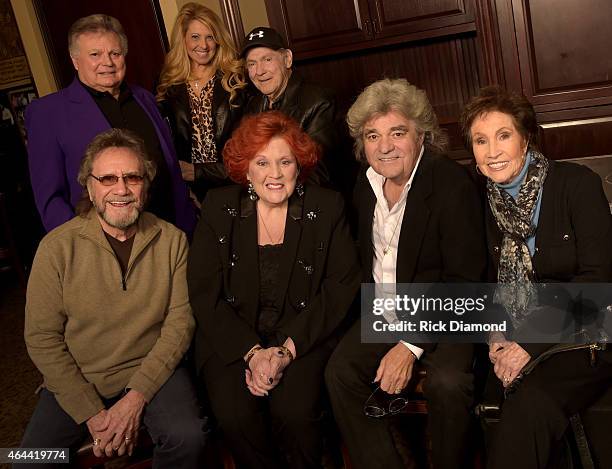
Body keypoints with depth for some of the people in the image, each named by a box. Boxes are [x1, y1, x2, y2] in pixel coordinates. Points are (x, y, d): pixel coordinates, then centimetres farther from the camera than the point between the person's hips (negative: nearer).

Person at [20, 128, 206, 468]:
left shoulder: (172, 241, -4)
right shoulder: (58, 246, -7)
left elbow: (180, 322, -6)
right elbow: (41, 337, -6)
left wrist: (136, 398, -16)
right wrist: (92, 414, -13)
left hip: (152, 370, 0)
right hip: (77, 378, 1)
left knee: (187, 438, -24)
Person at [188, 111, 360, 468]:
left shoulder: (328, 207, 1)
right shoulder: (219, 207, 2)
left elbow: (342, 286, -3)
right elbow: (204, 294, -1)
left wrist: (287, 348, -13)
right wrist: (252, 352, -14)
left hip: (304, 336, 0)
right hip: (232, 339, 1)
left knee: (296, 410, -26)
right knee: (235, 412, -24)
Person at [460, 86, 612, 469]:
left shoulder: (577, 184, -9)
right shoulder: (485, 201, 5)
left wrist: (531, 344, -17)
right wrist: (495, 337, -7)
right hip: (518, 338, 4)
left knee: (529, 407, -30)